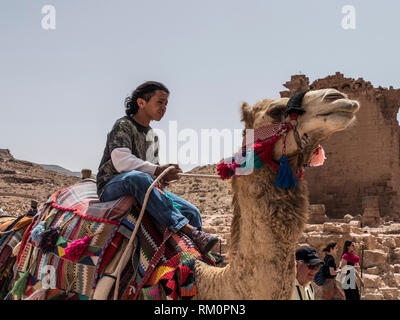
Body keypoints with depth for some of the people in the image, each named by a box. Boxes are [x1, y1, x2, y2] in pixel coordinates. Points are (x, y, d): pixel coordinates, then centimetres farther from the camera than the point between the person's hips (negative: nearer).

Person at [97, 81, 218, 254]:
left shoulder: (153, 136, 18)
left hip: (141, 192, 8)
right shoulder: (123, 126, -7)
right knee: (138, 177, -42)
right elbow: (121, 161, -23)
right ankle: (189, 231, -50)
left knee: (192, 212, -10)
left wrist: (160, 179, 1)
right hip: (111, 187, -8)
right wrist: (157, 170, -28)